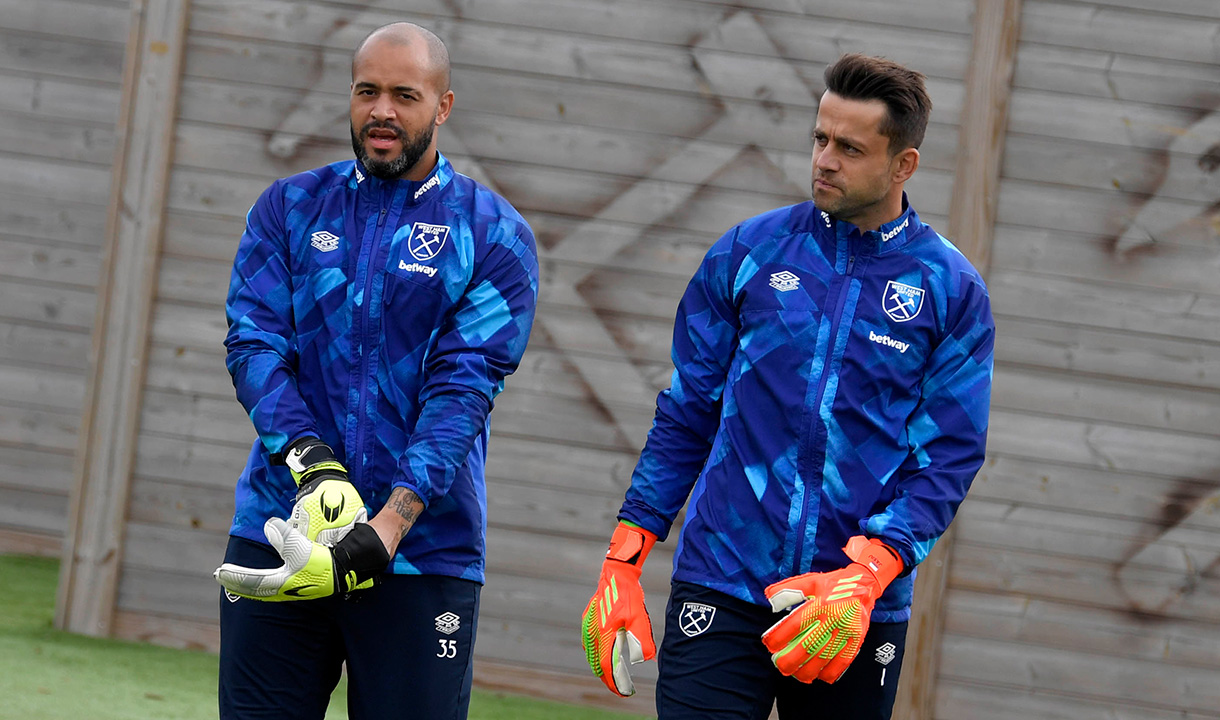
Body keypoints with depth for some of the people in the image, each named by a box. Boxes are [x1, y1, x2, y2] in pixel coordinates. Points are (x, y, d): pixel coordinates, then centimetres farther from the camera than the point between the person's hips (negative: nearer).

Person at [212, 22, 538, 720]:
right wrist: (312, 462, -19)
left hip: (423, 554, -2)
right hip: (279, 533, 2)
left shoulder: (494, 234, 2)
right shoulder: (291, 208, 11)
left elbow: (463, 388, -8)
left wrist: (389, 526, -21)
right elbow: (253, 343, 0)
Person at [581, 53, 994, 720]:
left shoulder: (952, 290, 2)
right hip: (719, 589, 0)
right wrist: (621, 565, 4)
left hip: (862, 614, 0)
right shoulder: (748, 253, 6)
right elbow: (686, 415, 10)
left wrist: (864, 578, -17)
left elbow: (946, 461, -2)